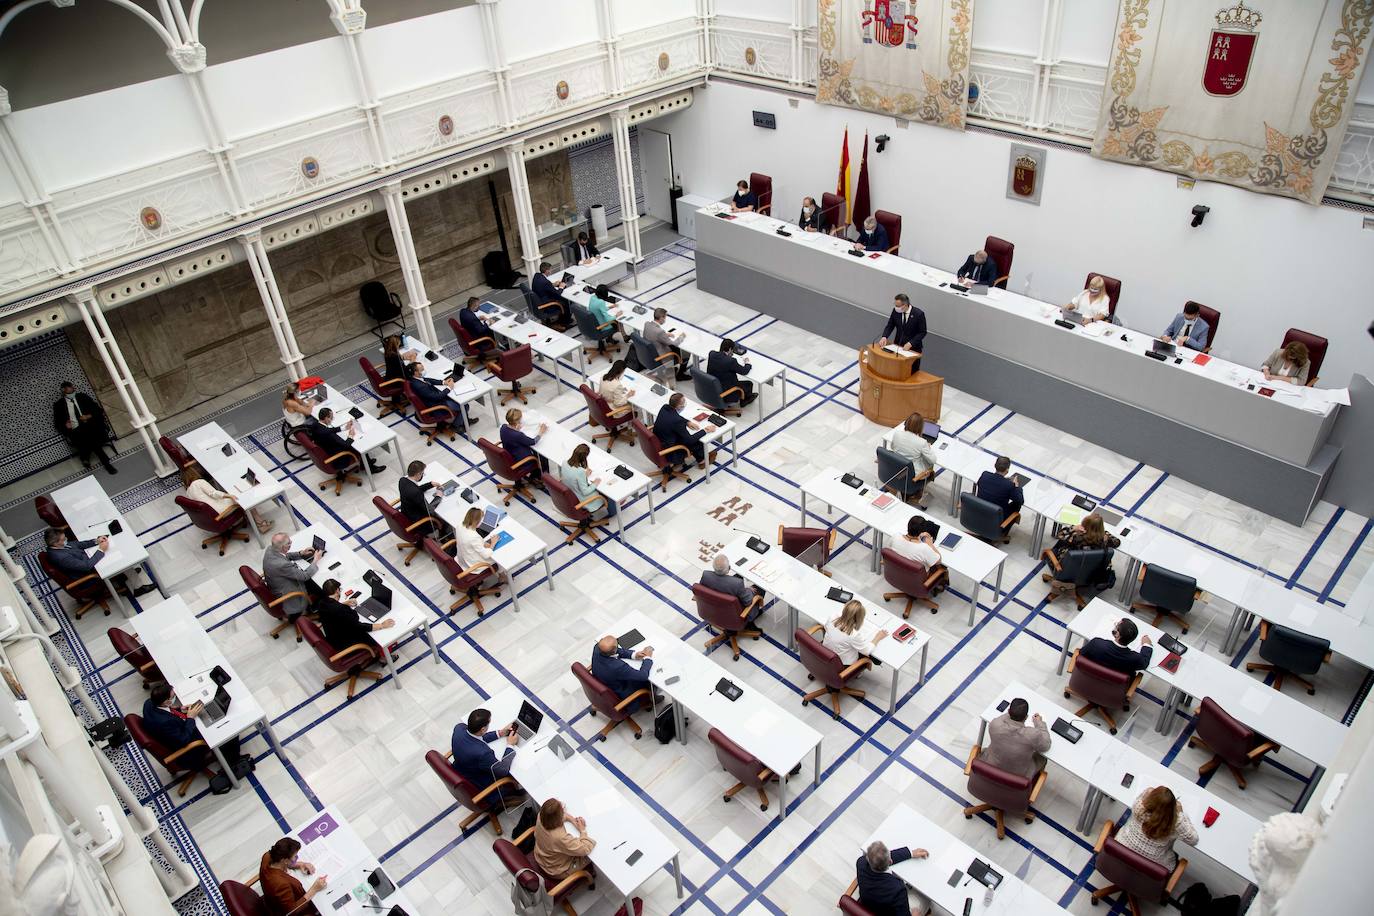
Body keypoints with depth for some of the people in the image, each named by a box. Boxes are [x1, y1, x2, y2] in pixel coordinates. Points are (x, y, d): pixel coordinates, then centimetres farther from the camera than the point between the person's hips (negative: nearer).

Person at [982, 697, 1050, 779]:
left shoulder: (994, 724, -29)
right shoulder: (1033, 735, -35)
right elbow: (1045, 746, -11)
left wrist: (1012, 713, 6)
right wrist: (1039, 722, -1)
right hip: (1019, 776, -1)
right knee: (1042, 759, 26)